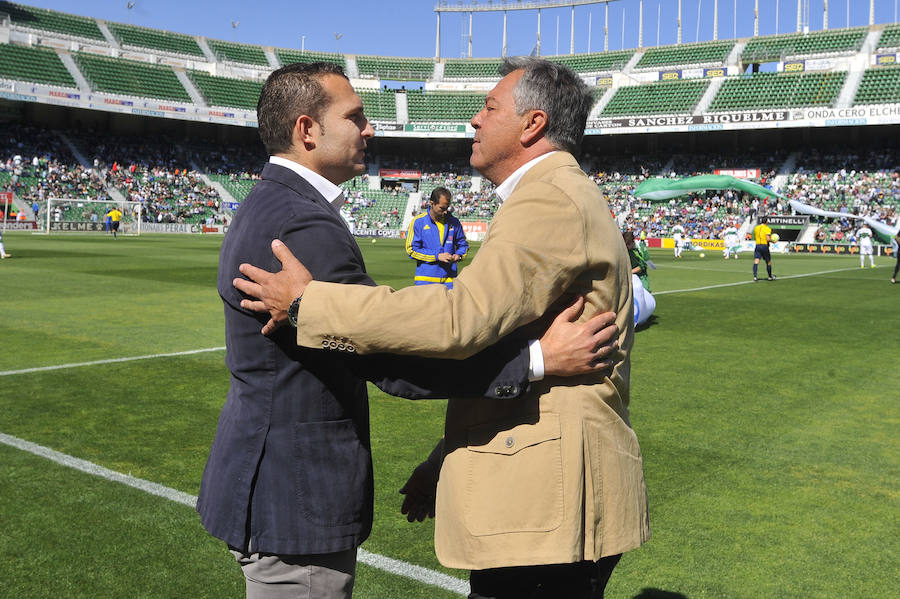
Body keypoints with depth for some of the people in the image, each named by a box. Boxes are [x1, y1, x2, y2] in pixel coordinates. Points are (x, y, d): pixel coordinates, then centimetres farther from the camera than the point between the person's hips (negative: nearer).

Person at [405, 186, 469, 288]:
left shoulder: (454, 222, 8)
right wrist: (437, 256, -12)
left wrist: (459, 255, -4)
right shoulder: (418, 222, -1)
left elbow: (463, 244, 21)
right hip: (425, 279, -2)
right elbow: (411, 249, -5)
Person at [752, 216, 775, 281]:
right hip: (765, 246, -3)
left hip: (757, 246, 3)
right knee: (768, 262, 14)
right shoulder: (767, 229, -6)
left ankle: (755, 276, -21)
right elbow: (768, 239, -16)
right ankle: (770, 277, 27)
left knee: (756, 262, -6)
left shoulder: (756, 228, 8)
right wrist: (772, 240, 2)